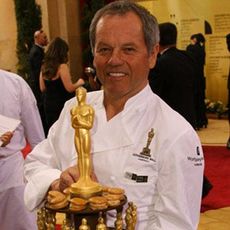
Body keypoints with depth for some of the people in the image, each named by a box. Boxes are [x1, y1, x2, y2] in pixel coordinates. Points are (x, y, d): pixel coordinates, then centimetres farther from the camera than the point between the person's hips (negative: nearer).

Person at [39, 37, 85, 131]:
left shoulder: (44, 67, 4)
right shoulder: (62, 67, -15)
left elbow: (42, 88, 9)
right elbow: (70, 88, -17)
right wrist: (79, 83, 2)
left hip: (48, 105, 6)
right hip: (62, 105, -6)